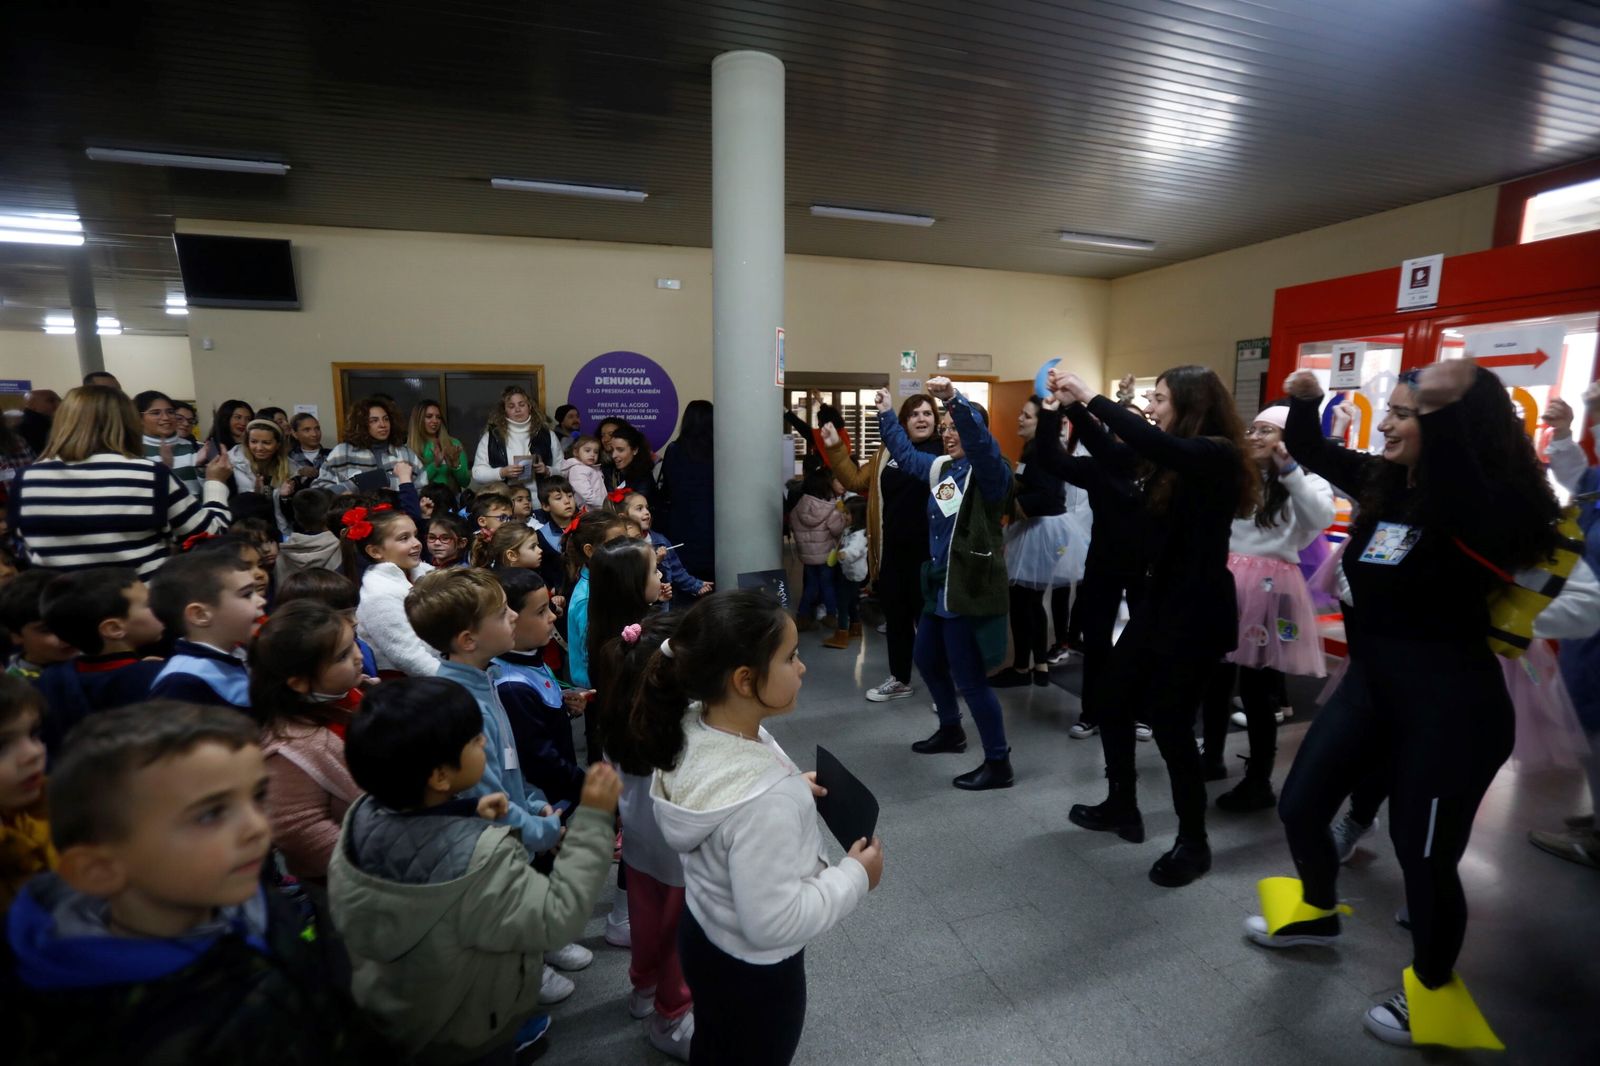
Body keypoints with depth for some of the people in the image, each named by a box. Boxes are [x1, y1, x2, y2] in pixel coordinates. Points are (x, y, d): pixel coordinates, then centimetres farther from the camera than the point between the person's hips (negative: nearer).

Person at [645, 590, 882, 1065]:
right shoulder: (764, 798, -41)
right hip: (751, 968, -6)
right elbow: (773, 923, -31)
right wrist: (855, 876, -19)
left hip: (701, 931, 7)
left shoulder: (692, 727, -17)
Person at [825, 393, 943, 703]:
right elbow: (856, 481, 18)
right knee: (895, 616, 17)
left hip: (928, 552, -5)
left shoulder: (946, 449, -5)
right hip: (891, 551, 6)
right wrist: (836, 449, 11)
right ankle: (900, 680, 36)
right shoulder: (887, 454, 11)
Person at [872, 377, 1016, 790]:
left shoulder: (990, 471, -14)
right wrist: (886, 414, 27)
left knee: (969, 678, -3)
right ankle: (951, 730, 45)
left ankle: (998, 764, 14)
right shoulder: (939, 467, 10)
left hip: (972, 590, -9)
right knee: (927, 659, 22)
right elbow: (905, 453, 27)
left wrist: (955, 400, -49)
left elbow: (979, 440, -36)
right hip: (940, 587, 9)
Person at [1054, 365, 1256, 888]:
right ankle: (1122, 808, 32)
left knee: (1169, 723, -1)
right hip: (1158, 601, 9)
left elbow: (1154, 443, -35)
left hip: (1196, 611, -8)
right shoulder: (1173, 463, 8)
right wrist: (1076, 407, 3)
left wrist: (1090, 397, -27)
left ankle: (1193, 842, 21)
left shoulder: (1217, 457, -16)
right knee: (1113, 704, 13)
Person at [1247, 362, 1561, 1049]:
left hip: (1448, 702, -7)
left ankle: (1433, 992, 34)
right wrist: (1304, 402, -1)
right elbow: (1313, 454, 16)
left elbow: (1455, 498, -44)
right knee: (1300, 805, 15)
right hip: (1372, 681, 8)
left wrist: (1444, 412, -49)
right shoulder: (1383, 482, 3)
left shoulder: (1489, 504, -19)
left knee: (1424, 851, 8)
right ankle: (1317, 912, 43)